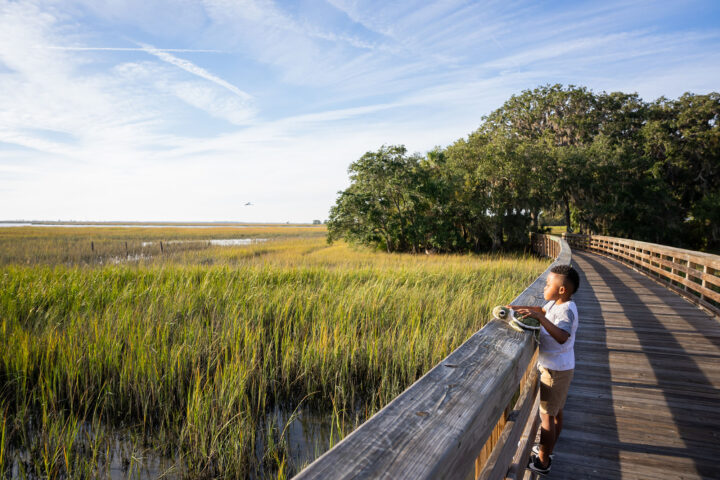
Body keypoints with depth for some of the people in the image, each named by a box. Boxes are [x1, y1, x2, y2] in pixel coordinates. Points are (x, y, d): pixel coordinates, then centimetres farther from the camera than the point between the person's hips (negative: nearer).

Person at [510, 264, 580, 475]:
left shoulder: (565, 310, -28)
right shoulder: (556, 304, 1)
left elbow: (562, 337, -45)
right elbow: (543, 310, 22)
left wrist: (540, 318, -52)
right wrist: (521, 308, 9)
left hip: (556, 370, -9)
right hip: (560, 368, 9)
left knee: (547, 415, 3)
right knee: (556, 412, 22)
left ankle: (542, 462, 16)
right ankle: (547, 449, 39)